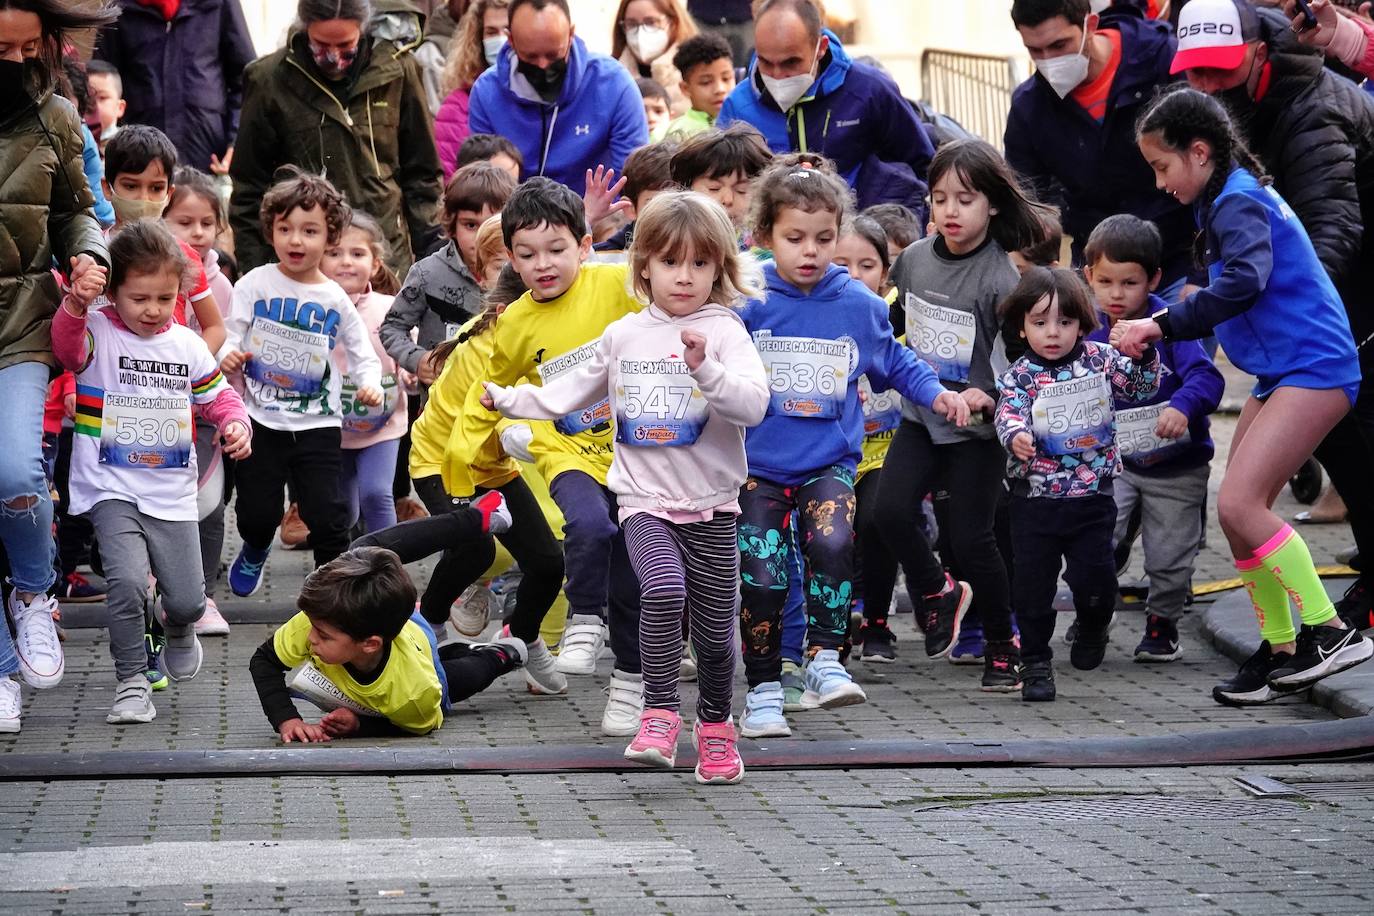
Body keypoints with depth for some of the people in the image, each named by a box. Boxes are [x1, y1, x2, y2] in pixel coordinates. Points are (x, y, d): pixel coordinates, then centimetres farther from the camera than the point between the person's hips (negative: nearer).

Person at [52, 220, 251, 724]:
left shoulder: (187, 345, 4)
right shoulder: (96, 333, -7)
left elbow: (218, 396, 15)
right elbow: (68, 346, -29)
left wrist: (235, 424, -7)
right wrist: (76, 304, -49)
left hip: (172, 492, 3)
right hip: (112, 489, -3)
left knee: (188, 600, 3)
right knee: (126, 581, -23)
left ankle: (176, 625, 41)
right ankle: (131, 682, -5)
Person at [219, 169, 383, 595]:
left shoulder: (336, 300, 1)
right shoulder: (255, 284, -2)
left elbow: (362, 354, 8)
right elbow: (231, 335, -1)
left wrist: (370, 382, -12)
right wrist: (229, 355, -24)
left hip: (317, 425, 0)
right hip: (260, 419, 0)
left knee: (327, 513, -7)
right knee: (258, 512, 5)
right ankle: (255, 551, 40)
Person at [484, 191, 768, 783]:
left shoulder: (725, 333, -4)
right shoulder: (623, 336, 8)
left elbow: (753, 406, -18)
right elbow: (571, 394, 23)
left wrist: (706, 369, -32)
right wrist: (508, 400, 19)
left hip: (711, 508, -1)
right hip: (645, 502, 1)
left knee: (714, 627, 6)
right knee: (663, 590, -26)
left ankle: (715, 725, 28)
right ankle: (659, 716, -18)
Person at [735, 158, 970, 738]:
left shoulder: (860, 306, 2)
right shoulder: (749, 304, -6)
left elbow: (893, 363, 18)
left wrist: (937, 394, 7)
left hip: (829, 463, 1)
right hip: (758, 465, -1)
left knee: (832, 543, -26)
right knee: (760, 577, -6)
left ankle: (825, 662, -15)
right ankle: (763, 690, 9)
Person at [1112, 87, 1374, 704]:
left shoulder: (1238, 202, -14)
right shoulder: (1228, 201, 17)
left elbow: (1244, 282, -32)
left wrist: (1163, 324, -27)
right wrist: (1156, 330, 17)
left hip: (1314, 368, -11)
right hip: (1280, 375, 11)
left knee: (1239, 503, -19)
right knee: (1240, 515, 8)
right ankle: (1279, 650, 15)